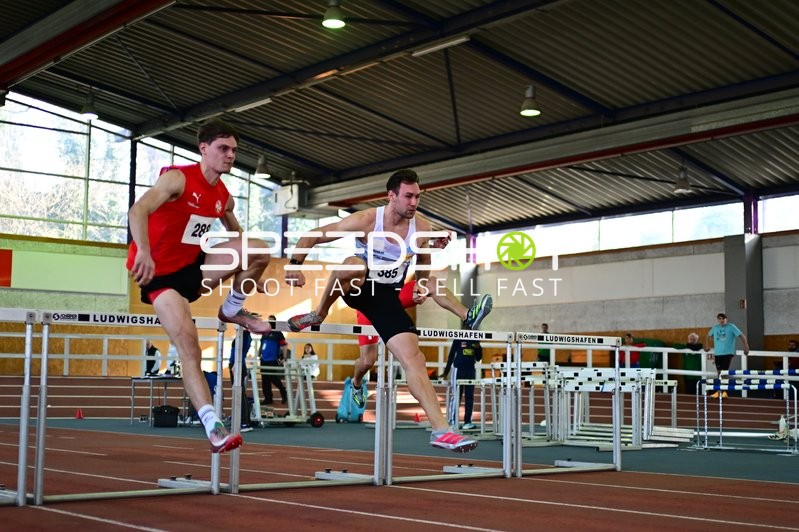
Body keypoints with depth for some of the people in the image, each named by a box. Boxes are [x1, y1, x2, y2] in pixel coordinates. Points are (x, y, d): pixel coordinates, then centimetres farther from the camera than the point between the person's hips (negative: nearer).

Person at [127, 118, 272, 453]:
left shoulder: (223, 197, 6)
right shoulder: (178, 178, -16)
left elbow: (238, 238, 23)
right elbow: (138, 210, -32)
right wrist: (143, 252, -50)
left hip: (193, 267, 6)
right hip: (160, 274, -6)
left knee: (258, 248, -14)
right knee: (189, 347, -21)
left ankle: (232, 311, 7)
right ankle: (213, 428, -21)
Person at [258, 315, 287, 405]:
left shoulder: (278, 333, -5)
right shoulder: (264, 333, 15)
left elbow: (284, 346, -9)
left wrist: (284, 358, -15)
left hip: (273, 361, -7)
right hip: (264, 360, 7)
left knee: (274, 378, -6)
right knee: (265, 380, 5)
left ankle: (283, 392, 16)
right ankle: (268, 398, 11)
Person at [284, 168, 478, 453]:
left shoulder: (422, 229, -5)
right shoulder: (366, 220, -17)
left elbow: (423, 263, 19)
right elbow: (311, 237, -14)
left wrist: (421, 284, 0)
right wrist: (295, 263, -29)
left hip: (389, 295, 3)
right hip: (359, 289, -3)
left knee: (414, 358, -12)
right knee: (353, 265, -40)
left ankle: (441, 430, -13)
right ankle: (318, 315, -15)